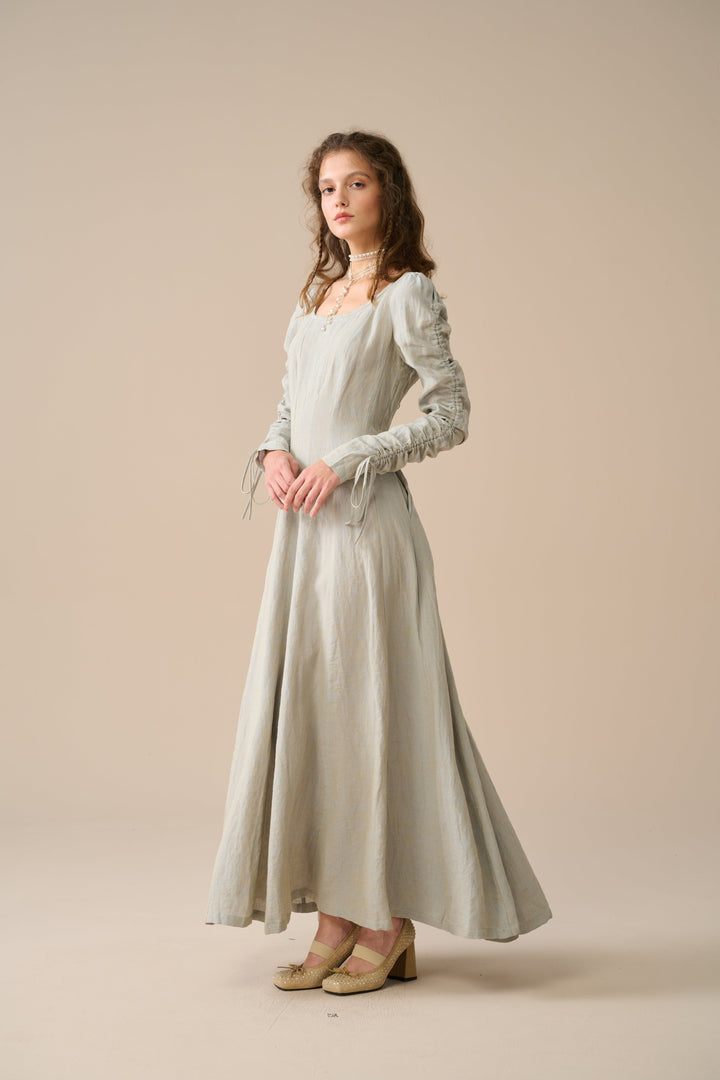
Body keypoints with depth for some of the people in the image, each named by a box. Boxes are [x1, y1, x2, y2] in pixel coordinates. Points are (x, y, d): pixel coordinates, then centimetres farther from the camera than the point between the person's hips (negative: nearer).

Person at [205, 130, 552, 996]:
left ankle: (389, 927, 9)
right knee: (303, 710, 5)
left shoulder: (408, 295, -3)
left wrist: (346, 463, -14)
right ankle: (336, 921, 13)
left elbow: (452, 414, -8)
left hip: (366, 524, -7)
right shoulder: (316, 297, 18)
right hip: (303, 528, 7)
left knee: (368, 706, -3)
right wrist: (273, 453, -1)